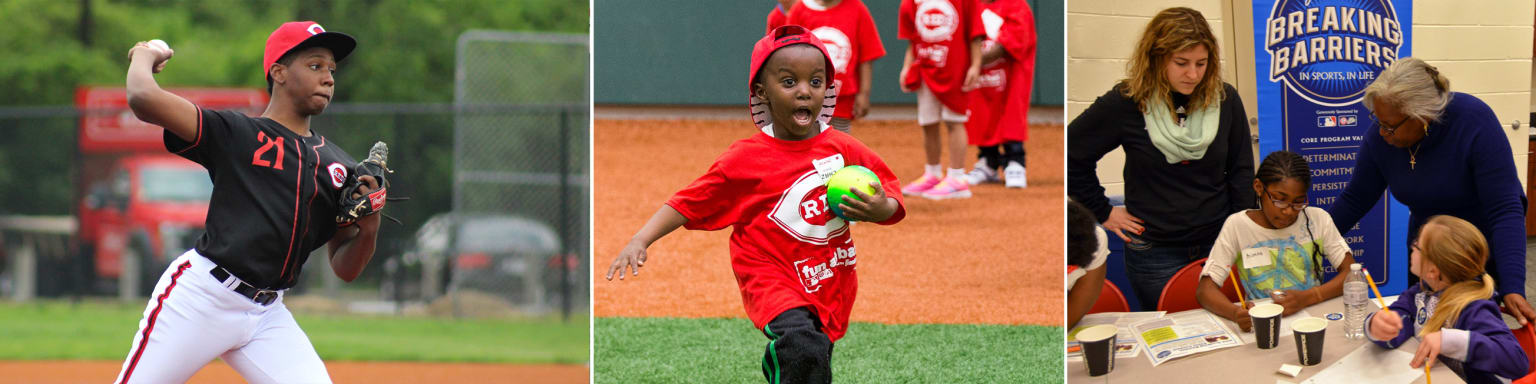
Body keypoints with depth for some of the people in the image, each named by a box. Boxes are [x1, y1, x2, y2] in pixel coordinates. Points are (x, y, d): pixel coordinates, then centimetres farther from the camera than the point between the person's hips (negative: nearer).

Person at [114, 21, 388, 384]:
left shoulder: (339, 167, 14)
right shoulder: (236, 133, -1)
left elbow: (345, 268, 13)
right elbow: (143, 99, -14)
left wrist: (368, 228, -7)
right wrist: (145, 56, 7)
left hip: (267, 314, 5)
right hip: (202, 298, -5)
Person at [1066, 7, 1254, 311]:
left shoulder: (1224, 100, 0)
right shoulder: (1125, 103, -9)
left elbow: (1241, 171, 7)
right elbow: (1071, 155, 0)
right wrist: (1102, 212, 1)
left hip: (1217, 244, 2)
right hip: (1156, 255, -2)